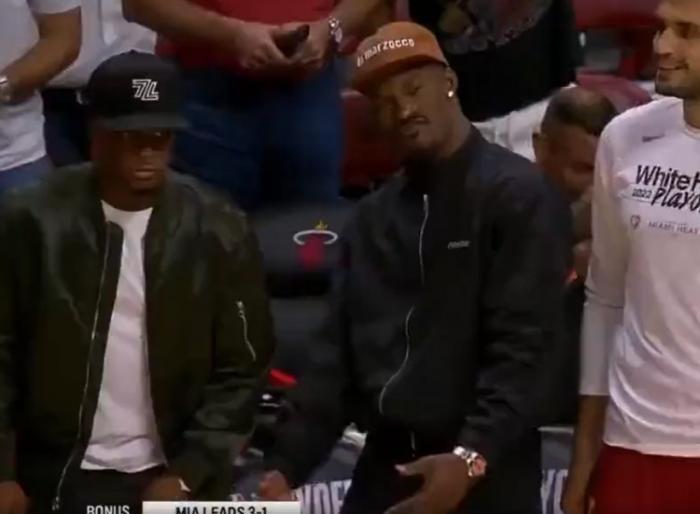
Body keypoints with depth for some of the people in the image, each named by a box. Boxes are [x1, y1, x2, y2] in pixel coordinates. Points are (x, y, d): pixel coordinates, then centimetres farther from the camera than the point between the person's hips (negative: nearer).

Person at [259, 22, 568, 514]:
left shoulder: (516, 193, -6)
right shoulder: (374, 216, 15)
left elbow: (522, 345, -14)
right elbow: (339, 348, 13)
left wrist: (471, 456, -26)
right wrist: (289, 463, 3)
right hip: (385, 466, 6)